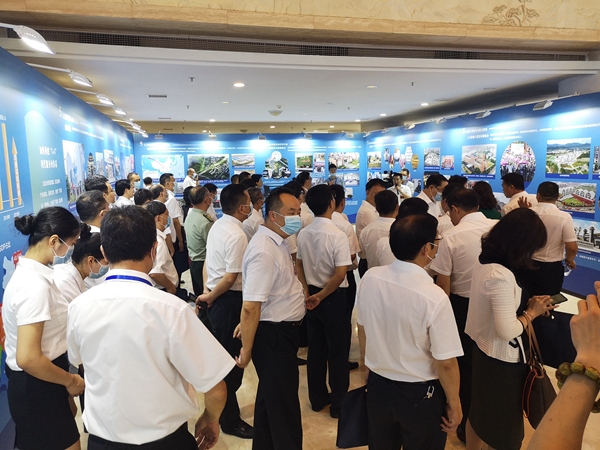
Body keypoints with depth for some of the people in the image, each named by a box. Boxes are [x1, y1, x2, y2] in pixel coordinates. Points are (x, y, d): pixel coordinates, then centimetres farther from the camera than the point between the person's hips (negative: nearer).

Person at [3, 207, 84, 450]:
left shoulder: (29, 271, 3)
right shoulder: (35, 284, -27)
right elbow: (28, 359, -30)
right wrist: (71, 381, -16)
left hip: (39, 383, 9)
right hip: (37, 387, -9)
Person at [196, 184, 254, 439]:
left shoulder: (217, 226, 7)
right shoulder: (237, 235, -21)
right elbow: (231, 277, -24)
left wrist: (208, 293, 15)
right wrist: (209, 298, -10)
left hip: (216, 298, 9)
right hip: (229, 301, -9)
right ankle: (230, 420, 18)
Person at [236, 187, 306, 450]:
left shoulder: (276, 242, 5)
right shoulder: (264, 251, -27)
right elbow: (250, 308, -28)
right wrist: (247, 350, -21)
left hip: (282, 332, 10)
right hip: (273, 335, -10)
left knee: (271, 397, 25)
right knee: (283, 404, 9)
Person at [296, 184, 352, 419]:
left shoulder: (303, 234, 0)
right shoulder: (337, 235, -19)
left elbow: (298, 266, 5)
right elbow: (340, 274, -23)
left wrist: (308, 293, 4)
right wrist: (321, 296, -13)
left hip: (310, 295, 6)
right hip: (332, 298, -6)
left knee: (316, 349, 17)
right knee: (338, 351, 8)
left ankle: (317, 398, 30)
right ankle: (339, 403, 21)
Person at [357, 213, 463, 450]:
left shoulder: (370, 278, -14)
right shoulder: (434, 297, -29)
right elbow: (446, 363, -20)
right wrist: (454, 403, -3)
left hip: (377, 386, 4)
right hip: (420, 394, -4)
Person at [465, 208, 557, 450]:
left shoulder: (484, 262, -3)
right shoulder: (501, 276, -30)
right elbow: (507, 331, -28)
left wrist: (525, 303, -1)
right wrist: (532, 312, -13)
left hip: (482, 348, 9)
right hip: (501, 358, -8)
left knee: (479, 411, 27)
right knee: (502, 423, 15)